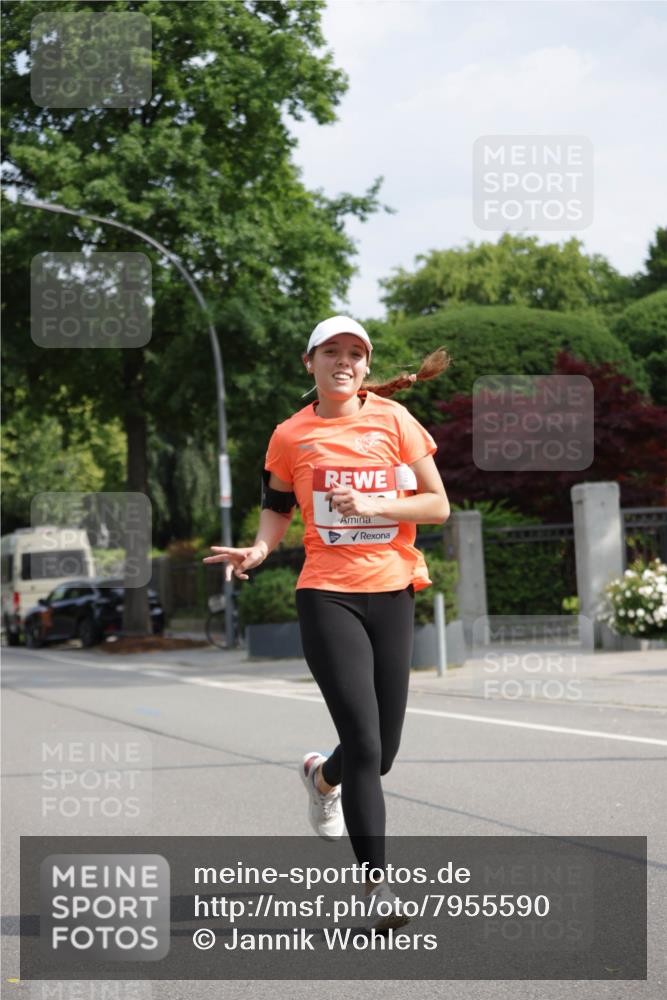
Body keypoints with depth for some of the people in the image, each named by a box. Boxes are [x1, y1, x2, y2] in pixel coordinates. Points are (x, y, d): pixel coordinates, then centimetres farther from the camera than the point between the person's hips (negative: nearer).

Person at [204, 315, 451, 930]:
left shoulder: (393, 419, 3)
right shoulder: (291, 435, 5)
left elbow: (438, 506, 2)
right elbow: (277, 510, 14)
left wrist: (371, 504, -12)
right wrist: (258, 550, -6)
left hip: (393, 592, 2)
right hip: (327, 596, -2)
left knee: (383, 751, 8)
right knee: (364, 743, -15)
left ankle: (323, 775, 44)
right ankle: (378, 885, -8)